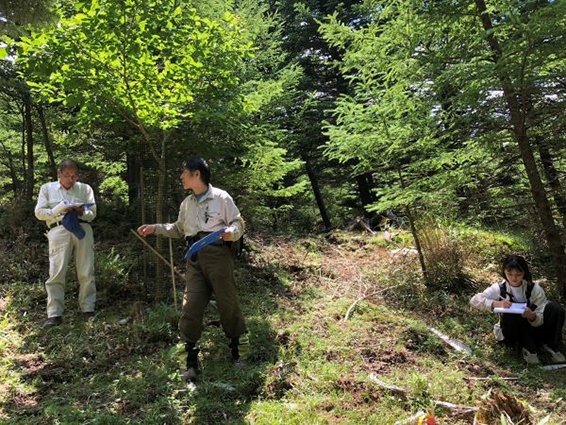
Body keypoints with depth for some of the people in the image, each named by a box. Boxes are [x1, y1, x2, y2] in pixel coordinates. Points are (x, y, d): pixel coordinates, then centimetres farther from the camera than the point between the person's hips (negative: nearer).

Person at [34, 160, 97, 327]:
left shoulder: (85, 188, 18)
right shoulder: (47, 188, 17)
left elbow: (93, 213, 14)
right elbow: (39, 212, 9)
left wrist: (82, 212, -8)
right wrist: (59, 210, -6)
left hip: (82, 229, 1)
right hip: (59, 230, -1)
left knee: (86, 273, -2)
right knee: (56, 273, -10)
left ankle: (88, 310, 4)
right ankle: (54, 314, -8)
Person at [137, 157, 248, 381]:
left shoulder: (221, 197, -1)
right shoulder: (186, 203, 19)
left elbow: (238, 223, 1)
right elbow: (179, 229, 29)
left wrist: (232, 232, -21)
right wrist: (155, 228, 21)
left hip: (217, 254, -5)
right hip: (194, 257, 5)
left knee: (227, 301, 1)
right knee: (191, 305, -2)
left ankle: (238, 349, 21)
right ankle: (191, 359, 7)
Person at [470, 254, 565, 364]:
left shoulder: (535, 289, -12)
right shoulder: (499, 289, -13)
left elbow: (540, 320, -14)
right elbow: (474, 300, -24)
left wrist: (532, 316, -39)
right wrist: (495, 303, -40)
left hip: (533, 329, 1)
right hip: (510, 335, -1)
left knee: (555, 308, -21)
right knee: (512, 313, -34)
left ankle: (549, 345, -4)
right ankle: (528, 348, -15)